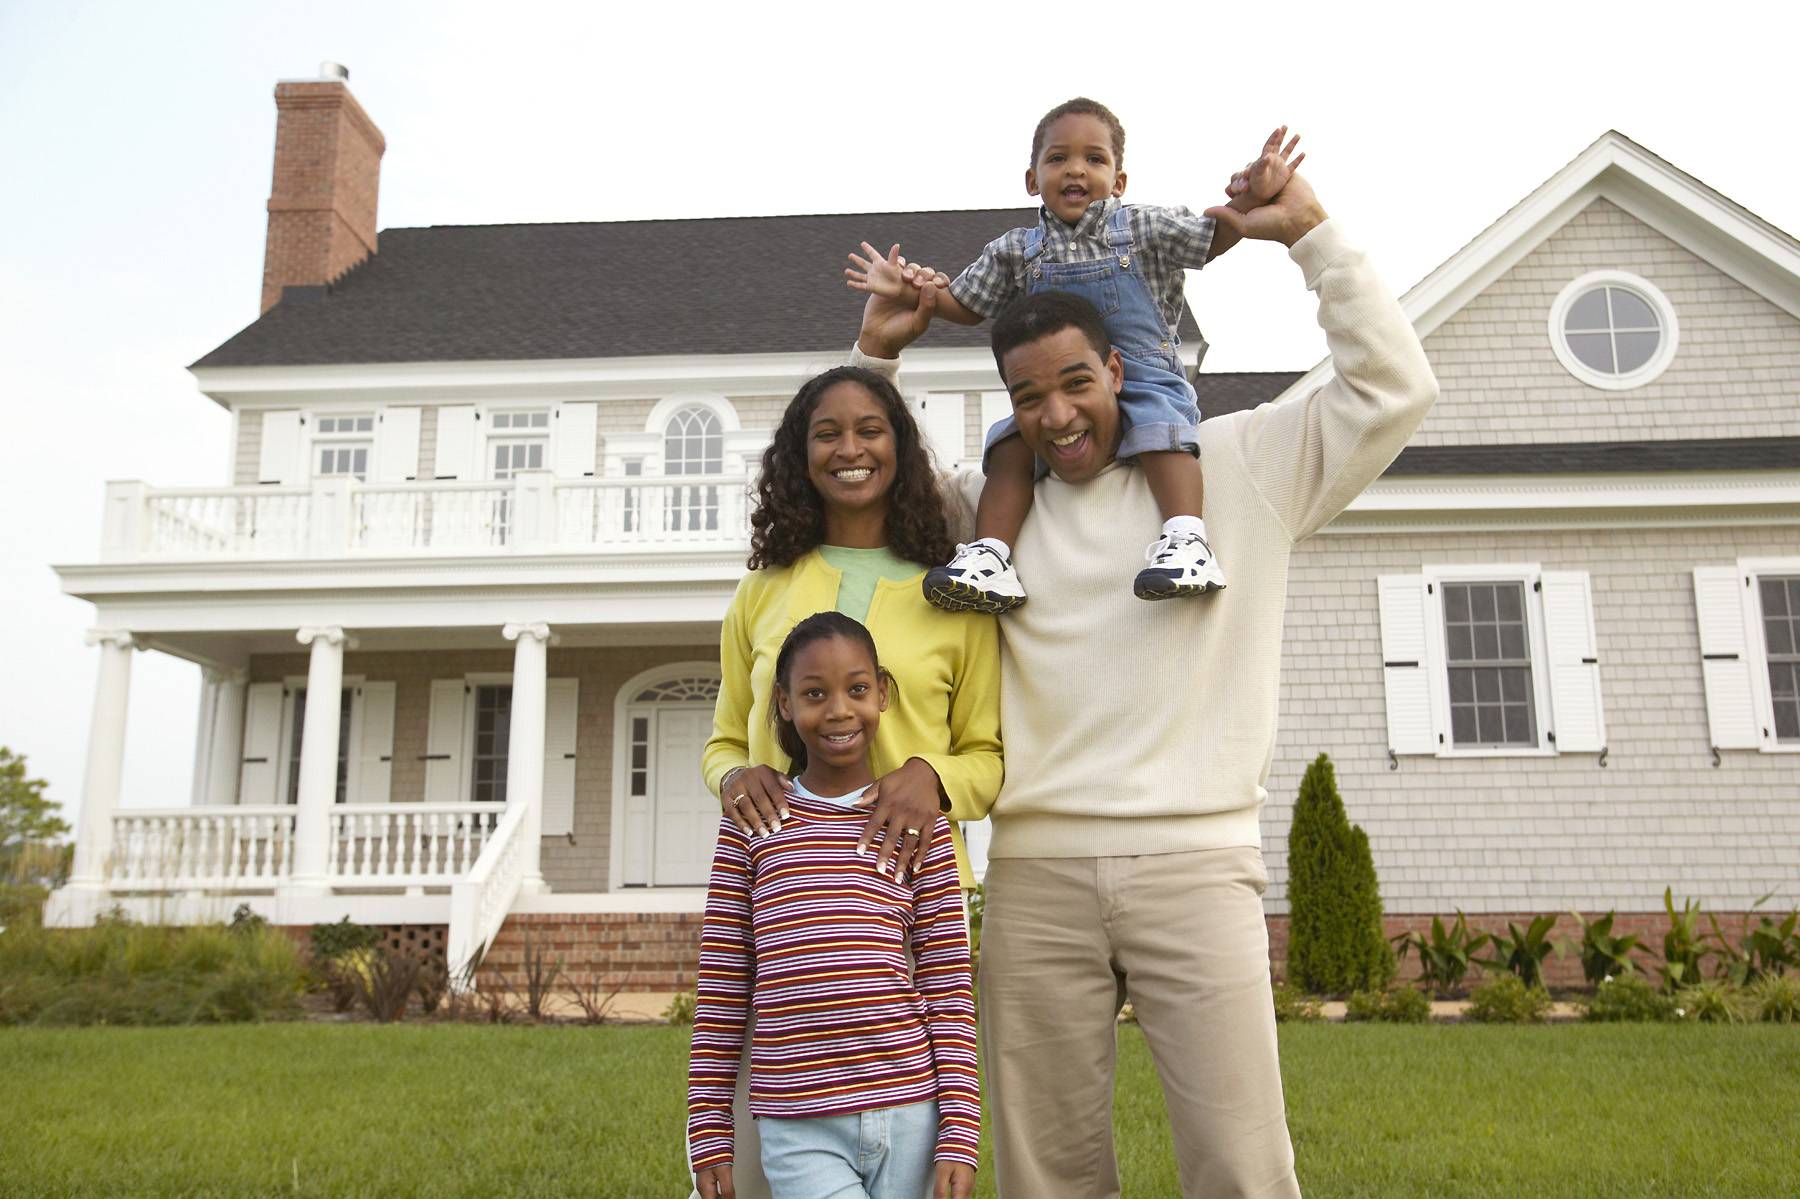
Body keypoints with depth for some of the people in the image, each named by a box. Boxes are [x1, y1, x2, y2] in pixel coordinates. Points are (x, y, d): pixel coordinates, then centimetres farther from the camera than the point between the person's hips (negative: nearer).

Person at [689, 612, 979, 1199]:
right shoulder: (752, 821, 3)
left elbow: (949, 987, 3)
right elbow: (720, 988, 5)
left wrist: (959, 1134, -2)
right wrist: (709, 1134, 4)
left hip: (907, 1117, 1)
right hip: (799, 1130, -1)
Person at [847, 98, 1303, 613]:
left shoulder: (1142, 229, 4)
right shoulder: (1016, 251, 10)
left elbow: (1216, 238, 4)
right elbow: (966, 306, 18)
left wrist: (1249, 198, -17)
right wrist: (906, 290, 6)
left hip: (1142, 377, -2)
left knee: (1157, 430, -32)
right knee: (1010, 445, -19)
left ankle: (1185, 539, -38)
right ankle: (991, 553, -23)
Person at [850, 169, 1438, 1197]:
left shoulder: (1239, 467, 9)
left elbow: (1393, 388, 5)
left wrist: (1313, 235, 4)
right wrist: (877, 358, 17)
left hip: (1195, 862, -2)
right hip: (1036, 871, 2)